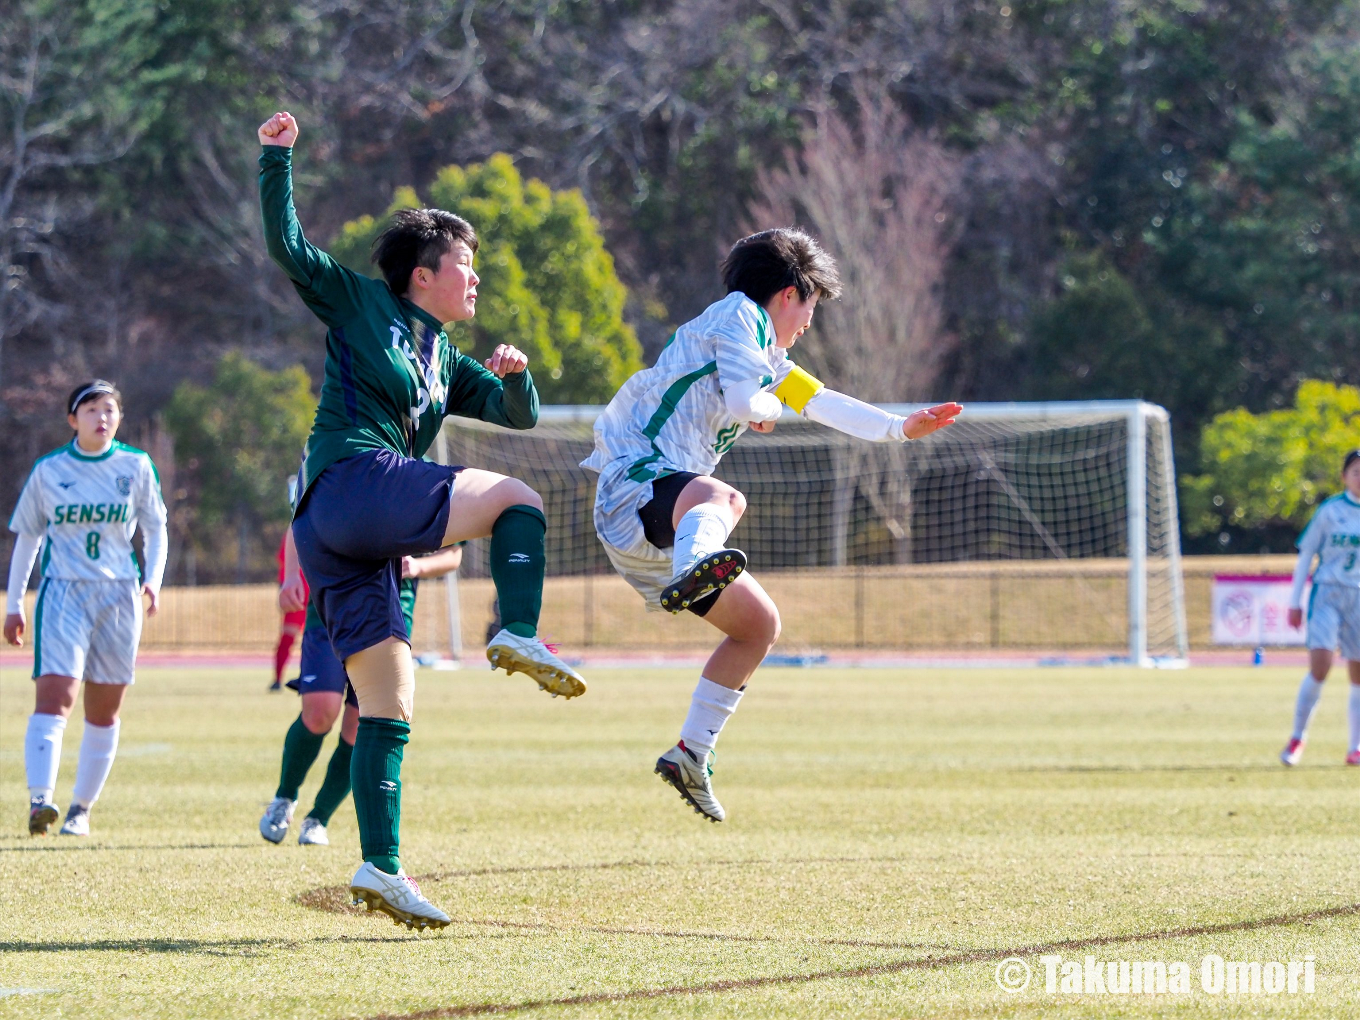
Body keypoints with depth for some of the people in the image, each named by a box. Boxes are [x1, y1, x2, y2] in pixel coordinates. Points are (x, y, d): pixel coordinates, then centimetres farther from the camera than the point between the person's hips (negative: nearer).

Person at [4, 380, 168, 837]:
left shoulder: (136, 467, 5)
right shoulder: (48, 471, 4)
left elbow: (155, 529, 13)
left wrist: (152, 580, -3)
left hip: (118, 595, 2)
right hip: (62, 592, -2)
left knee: (104, 711, 4)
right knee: (54, 695, -18)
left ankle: (82, 808, 15)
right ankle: (40, 799, -29)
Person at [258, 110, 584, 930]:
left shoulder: (446, 363, 27)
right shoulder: (360, 304, 9)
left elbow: (520, 416, 24)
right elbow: (287, 246, 3)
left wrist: (514, 374, 3)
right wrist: (278, 160, -6)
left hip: (354, 542, 8)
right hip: (355, 481, -8)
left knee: (388, 704, 1)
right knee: (515, 498, -9)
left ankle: (381, 867, -3)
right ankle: (519, 635, -26)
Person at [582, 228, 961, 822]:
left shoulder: (770, 359, 30)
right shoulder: (738, 314, 0)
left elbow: (823, 405, 43)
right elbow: (742, 402, -15)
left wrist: (901, 429, 49)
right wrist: (768, 409, 7)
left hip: (663, 528, 10)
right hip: (638, 478, -10)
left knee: (759, 626, 18)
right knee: (722, 499, -43)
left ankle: (692, 755, 21)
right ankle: (692, 570, -79)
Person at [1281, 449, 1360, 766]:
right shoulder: (1330, 511, -1)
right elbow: (1305, 555, 4)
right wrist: (1295, 602, 1)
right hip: (1327, 594, -2)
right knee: (1319, 666, -16)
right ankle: (1297, 738, -3)